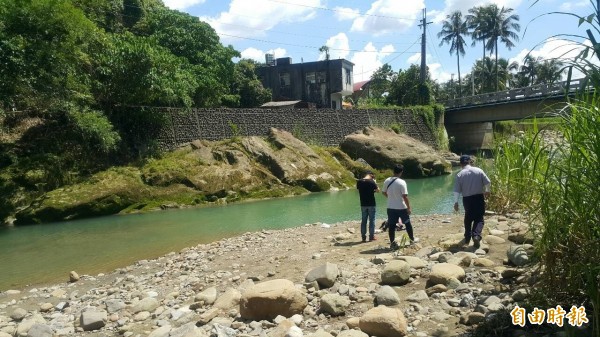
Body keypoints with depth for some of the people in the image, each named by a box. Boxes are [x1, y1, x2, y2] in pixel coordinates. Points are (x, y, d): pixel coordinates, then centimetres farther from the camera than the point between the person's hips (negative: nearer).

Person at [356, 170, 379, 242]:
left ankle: (363, 237, 11)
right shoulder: (371, 182, -12)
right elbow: (378, 190, 0)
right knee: (372, 220, 7)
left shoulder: (359, 181, 0)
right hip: (371, 204, -3)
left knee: (363, 220, 10)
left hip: (363, 204, 4)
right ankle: (371, 236, 9)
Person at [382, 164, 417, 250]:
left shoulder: (387, 181, -2)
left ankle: (392, 243, 8)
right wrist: (409, 207, -8)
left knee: (391, 226, 7)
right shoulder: (402, 182, -17)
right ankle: (412, 239, 32)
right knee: (407, 223, 16)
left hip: (390, 207, 4)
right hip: (401, 207, -4)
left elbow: (384, 192, 11)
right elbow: (405, 196, -17)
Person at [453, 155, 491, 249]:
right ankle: (476, 235, -18)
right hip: (479, 197, 0)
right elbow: (488, 182, 0)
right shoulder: (478, 170, -3)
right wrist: (487, 191, 20)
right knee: (479, 218, 5)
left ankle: (467, 238, 26)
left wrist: (456, 202, 4)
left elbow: (457, 191, -5)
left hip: (467, 199, 1)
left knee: (468, 218, 19)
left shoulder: (459, 174, -5)